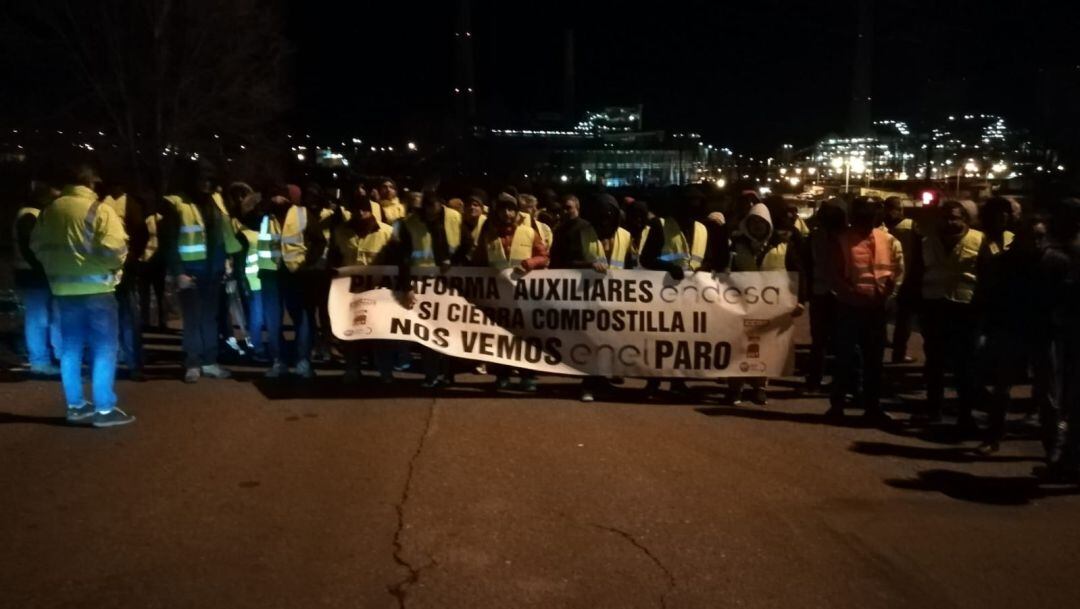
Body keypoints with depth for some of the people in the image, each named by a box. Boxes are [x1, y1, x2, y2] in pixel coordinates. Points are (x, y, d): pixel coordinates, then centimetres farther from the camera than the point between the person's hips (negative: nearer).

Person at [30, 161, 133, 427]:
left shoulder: (49, 211, 8)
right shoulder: (99, 210, -12)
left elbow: (37, 246, 14)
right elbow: (114, 248, -20)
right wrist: (115, 266, -1)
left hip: (64, 287, 6)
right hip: (96, 286, -6)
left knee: (71, 348, 13)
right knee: (104, 347, 1)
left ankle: (75, 405, 20)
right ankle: (104, 409, 1)